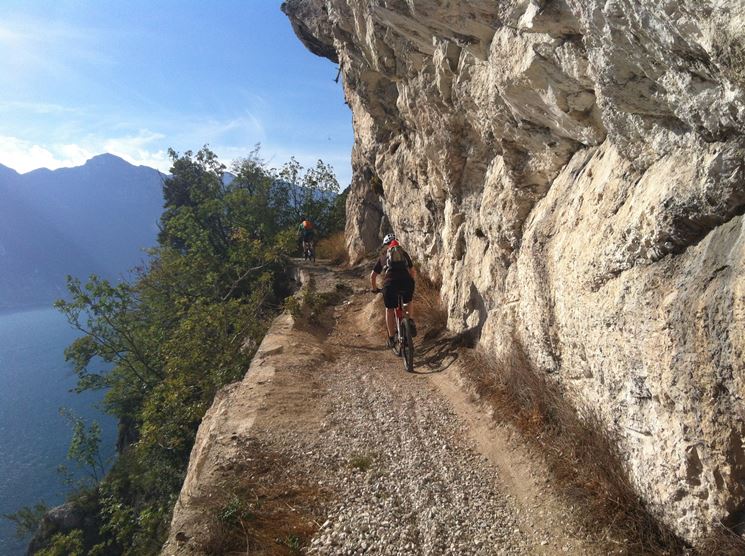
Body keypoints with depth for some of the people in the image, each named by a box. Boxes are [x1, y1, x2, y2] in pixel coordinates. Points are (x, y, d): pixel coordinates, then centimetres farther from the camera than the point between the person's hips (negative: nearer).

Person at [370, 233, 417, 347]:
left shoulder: (382, 256, 22)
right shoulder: (403, 253, 24)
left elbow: (373, 276, 23)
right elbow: (413, 272, 26)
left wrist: (375, 289, 39)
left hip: (390, 283, -1)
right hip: (407, 282, 1)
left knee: (389, 309, 20)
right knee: (408, 302, 31)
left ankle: (391, 338, 21)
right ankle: (411, 322, 9)